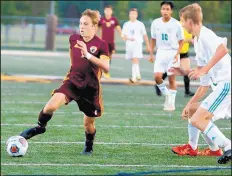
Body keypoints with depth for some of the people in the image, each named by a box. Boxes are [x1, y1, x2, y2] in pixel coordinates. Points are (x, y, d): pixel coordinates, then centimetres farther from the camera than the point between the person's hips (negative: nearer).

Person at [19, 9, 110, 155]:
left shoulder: (101, 45, -11)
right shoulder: (74, 39, 2)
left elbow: (106, 67, -25)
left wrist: (88, 55, -34)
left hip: (90, 88, -2)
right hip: (72, 82, 2)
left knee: (88, 124, 8)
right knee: (51, 106, -23)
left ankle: (89, 146, 38)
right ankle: (40, 127, 5)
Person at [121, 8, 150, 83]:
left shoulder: (140, 24, 2)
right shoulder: (126, 24, 7)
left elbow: (145, 35, 10)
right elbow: (123, 36, 4)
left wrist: (148, 45, 12)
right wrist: (129, 38, -16)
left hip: (138, 44, -4)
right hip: (129, 45, 4)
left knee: (135, 60, -18)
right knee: (134, 61, 13)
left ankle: (134, 77, -24)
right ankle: (138, 75, 32)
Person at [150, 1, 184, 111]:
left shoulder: (176, 24, -8)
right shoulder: (155, 23, 1)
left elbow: (181, 40, 0)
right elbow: (153, 39, 12)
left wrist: (177, 54, -11)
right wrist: (151, 53, 7)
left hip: (172, 53, -3)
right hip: (161, 52, 3)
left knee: (171, 78, -1)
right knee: (157, 76, -11)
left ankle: (171, 103, 7)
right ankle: (167, 95, 13)